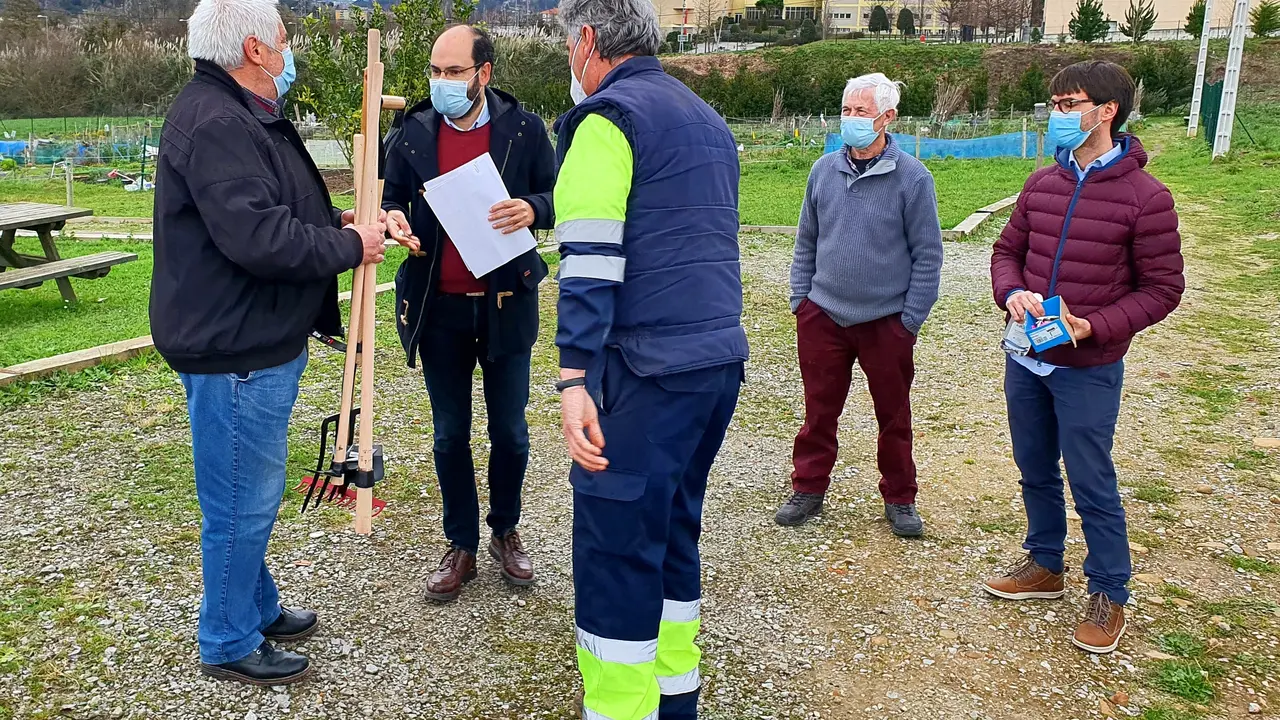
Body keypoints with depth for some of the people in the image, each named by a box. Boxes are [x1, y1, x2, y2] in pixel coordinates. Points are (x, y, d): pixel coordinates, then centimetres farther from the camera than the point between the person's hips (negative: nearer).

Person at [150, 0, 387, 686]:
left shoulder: (242, 116, 16)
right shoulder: (217, 125, -21)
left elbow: (277, 210, 24)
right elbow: (259, 237, -30)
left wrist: (340, 222, 7)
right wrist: (349, 246, -17)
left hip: (259, 344, 11)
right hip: (235, 352, -11)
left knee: (251, 494, 22)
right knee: (242, 501, 3)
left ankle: (258, 608, 39)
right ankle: (229, 643, 20)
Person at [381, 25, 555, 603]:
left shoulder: (524, 128, -2)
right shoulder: (411, 132, 1)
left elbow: (559, 196, 2)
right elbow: (390, 197, 10)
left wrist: (534, 208, -21)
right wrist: (392, 217, -14)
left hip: (507, 304, -1)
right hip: (439, 307, 1)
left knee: (510, 431, 10)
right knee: (450, 434, 10)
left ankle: (506, 532, 32)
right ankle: (461, 546, 26)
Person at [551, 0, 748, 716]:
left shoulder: (609, 116, -7)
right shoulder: (709, 120, 20)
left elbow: (590, 260, -17)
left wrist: (575, 380, -20)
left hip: (647, 369, -9)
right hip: (722, 360, 9)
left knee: (614, 547, -2)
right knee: (673, 529, 19)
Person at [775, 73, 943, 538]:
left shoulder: (911, 178, -8)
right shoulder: (824, 171, 3)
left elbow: (928, 254, -5)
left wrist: (911, 319, -8)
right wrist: (800, 298, 5)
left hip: (887, 321, -3)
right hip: (822, 315, 3)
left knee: (894, 417, 11)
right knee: (819, 411, 12)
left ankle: (899, 499, 27)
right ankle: (808, 490, 27)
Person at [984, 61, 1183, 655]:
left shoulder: (1145, 197, -12)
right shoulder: (1042, 184, 4)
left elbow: (1162, 288, -9)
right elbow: (1007, 250, 13)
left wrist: (1092, 328, -21)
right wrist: (1012, 294, -9)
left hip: (1088, 370, -5)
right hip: (1025, 360, 6)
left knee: (1092, 485, 5)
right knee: (1035, 472, 18)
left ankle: (1108, 595, 23)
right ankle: (1045, 566, 38)